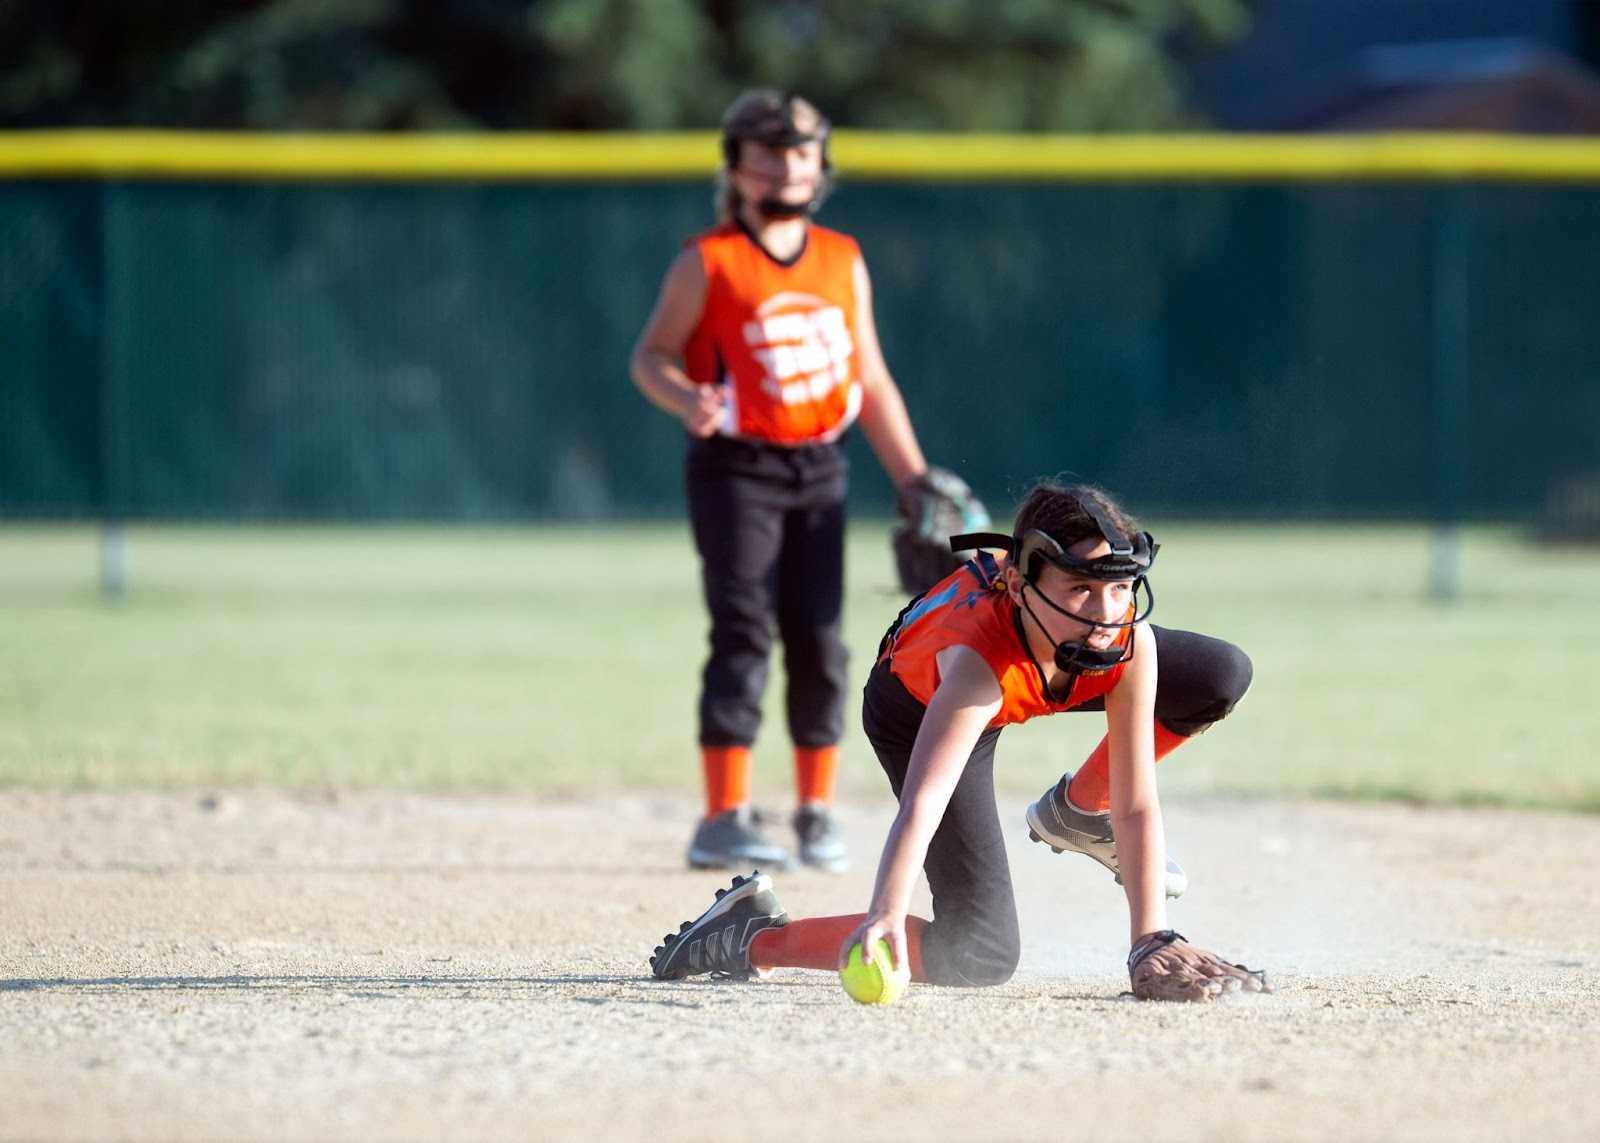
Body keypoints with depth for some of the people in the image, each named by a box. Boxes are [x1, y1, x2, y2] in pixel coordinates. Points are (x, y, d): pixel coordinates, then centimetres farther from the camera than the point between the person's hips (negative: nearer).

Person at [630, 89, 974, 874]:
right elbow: (651, 354, -1)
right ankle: (723, 821, -11)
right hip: (736, 465, -5)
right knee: (744, 635, -11)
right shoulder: (708, 263, -4)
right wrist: (688, 400, -23)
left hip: (819, 469, 5)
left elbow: (871, 381, 13)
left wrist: (914, 479, 9)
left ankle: (817, 810, 17)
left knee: (819, 640, 5)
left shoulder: (843, 261, 10)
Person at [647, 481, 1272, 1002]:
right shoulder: (980, 657, -48)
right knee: (981, 953, -20)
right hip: (920, 706, -6)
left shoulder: (1128, 640, -35)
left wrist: (1151, 940, -34)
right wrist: (885, 916, -75)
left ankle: (1076, 814, 14)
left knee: (1222, 678, -7)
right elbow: (922, 802, -59)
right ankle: (756, 936, -5)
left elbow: (1138, 805, -28)